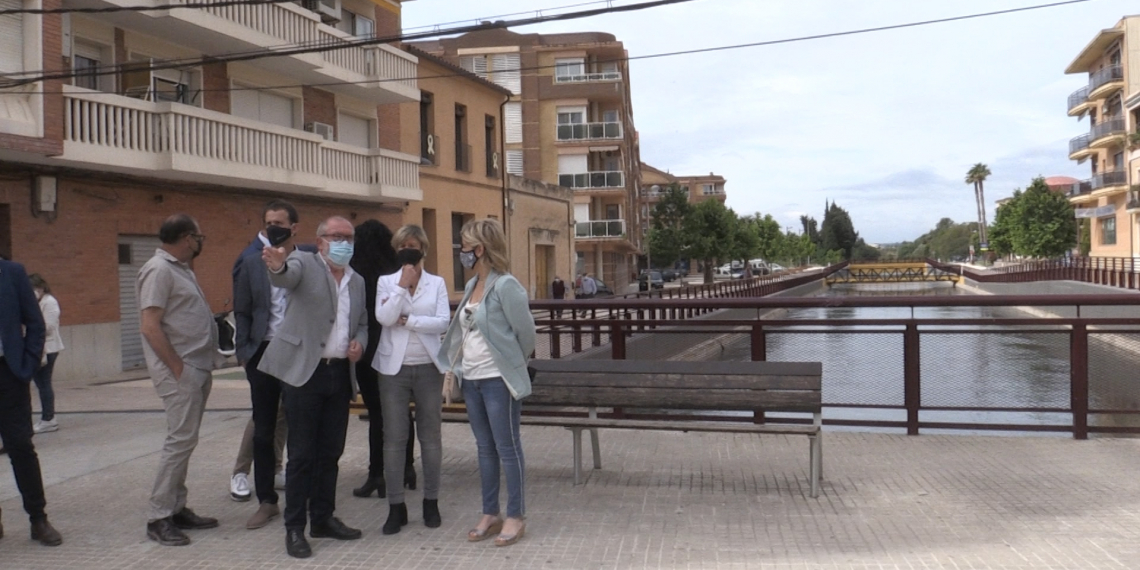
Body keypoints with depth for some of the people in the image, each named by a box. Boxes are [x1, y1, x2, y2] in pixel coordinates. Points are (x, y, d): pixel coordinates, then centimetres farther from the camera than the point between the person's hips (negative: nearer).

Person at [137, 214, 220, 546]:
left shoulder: (181, 269, 16)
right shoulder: (159, 270, -13)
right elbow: (150, 326, -19)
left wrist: (203, 368, 12)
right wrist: (179, 368, -18)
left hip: (196, 369, 9)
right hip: (179, 370, -9)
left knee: (184, 440, 13)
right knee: (181, 439, -7)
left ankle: (177, 509, 21)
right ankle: (159, 518, 1)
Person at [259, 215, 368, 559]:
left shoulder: (357, 281, 14)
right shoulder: (304, 263, -3)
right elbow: (287, 275, -26)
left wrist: (360, 341, 0)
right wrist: (277, 266, -50)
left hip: (340, 373, 6)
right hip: (304, 371, -5)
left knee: (330, 452, 12)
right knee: (301, 453, 0)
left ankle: (323, 518, 25)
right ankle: (294, 528, 10)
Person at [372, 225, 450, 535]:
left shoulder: (437, 283, 5)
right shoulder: (386, 282, 5)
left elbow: (443, 322, -7)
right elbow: (384, 318, -11)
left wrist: (408, 319, -13)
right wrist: (402, 285, -15)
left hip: (428, 367, 0)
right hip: (394, 368, 0)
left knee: (431, 435, 6)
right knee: (394, 438, 2)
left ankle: (431, 502, 17)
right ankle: (396, 506, 10)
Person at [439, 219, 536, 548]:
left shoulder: (505, 286, -14)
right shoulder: (472, 285, 10)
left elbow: (526, 331, -11)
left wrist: (512, 364, 4)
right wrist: (453, 366, 10)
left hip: (497, 380, -8)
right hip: (471, 379, 8)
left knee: (507, 449, 2)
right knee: (485, 448, 15)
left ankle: (515, 517, 14)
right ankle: (490, 514, 26)